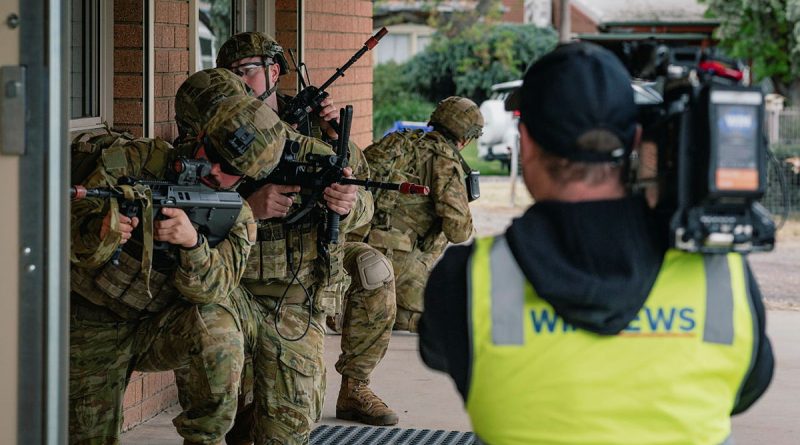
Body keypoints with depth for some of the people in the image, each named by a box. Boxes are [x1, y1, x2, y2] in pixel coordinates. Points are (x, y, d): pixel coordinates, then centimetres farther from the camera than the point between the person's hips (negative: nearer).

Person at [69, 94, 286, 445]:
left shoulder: (238, 218, -8)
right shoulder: (134, 161, -14)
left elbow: (209, 289, -22)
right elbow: (72, 241, -20)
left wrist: (192, 241, -43)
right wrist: (102, 233, -44)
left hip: (158, 329, 0)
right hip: (92, 331, 0)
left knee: (215, 324, -30)